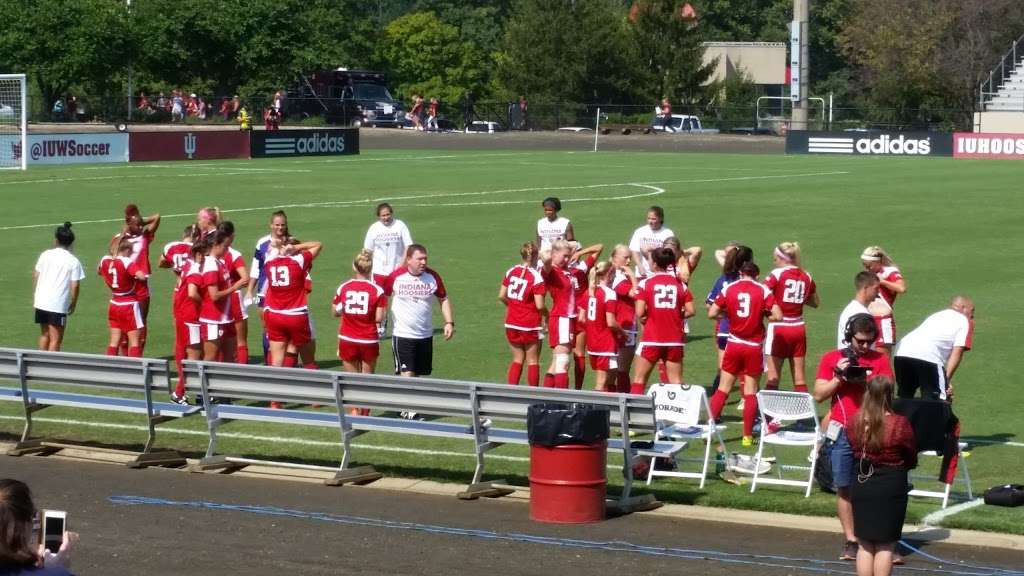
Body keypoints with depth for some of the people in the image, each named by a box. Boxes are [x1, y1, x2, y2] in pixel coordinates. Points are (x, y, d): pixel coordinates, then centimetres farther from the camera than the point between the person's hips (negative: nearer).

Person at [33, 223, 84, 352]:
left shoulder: (46, 255, 4)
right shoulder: (74, 261, -4)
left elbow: (35, 276, 7)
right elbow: (74, 286, -7)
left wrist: (35, 296, 19)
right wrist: (73, 304, 4)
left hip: (41, 301, 4)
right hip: (59, 305, -4)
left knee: (44, 335, 19)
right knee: (56, 339, 1)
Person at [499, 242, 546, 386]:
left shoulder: (511, 271, 0)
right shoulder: (537, 277, -17)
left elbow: (501, 296, 4)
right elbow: (539, 305, -18)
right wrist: (546, 312, 3)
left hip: (511, 324, 5)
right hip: (531, 325, -5)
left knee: (517, 359, 15)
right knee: (532, 361, 9)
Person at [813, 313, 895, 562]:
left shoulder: (880, 360, 5)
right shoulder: (831, 359, 6)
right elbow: (819, 394, 2)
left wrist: (865, 381, -16)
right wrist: (839, 377, -10)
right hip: (843, 433, 1)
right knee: (844, 488, 3)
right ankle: (851, 541, 10)